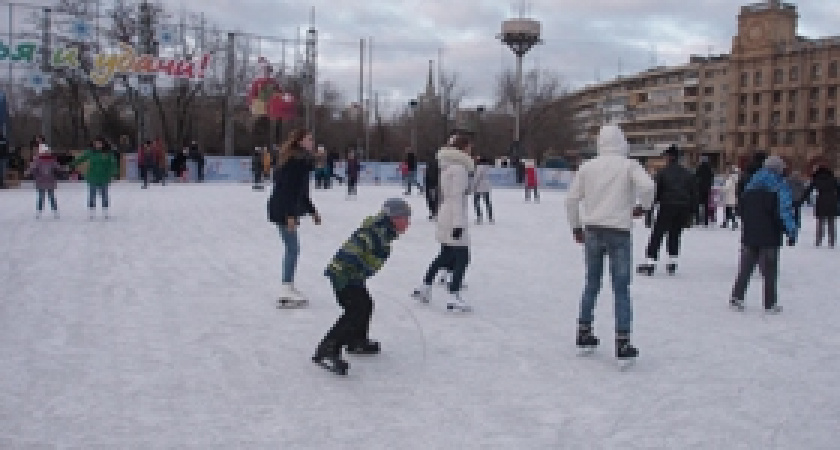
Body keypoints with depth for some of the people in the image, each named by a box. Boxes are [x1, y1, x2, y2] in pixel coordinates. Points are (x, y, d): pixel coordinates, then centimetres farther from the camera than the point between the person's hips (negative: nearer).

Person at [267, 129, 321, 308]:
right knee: (293, 249, -9)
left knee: (292, 249, 15)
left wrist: (312, 211, 26)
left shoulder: (301, 161, 15)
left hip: (289, 210, 10)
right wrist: (290, 215, -27)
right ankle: (286, 292, -8)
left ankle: (289, 288, 25)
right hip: (284, 211, -10)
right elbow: (287, 189, -23)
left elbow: (301, 192, 23)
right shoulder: (294, 161, -16)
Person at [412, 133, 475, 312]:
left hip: (445, 217, 10)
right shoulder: (459, 168, -15)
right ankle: (454, 298, -6)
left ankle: (424, 287, 30)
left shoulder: (449, 165, 14)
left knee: (445, 255, 22)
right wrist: (458, 224, -23)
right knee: (462, 257, -5)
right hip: (454, 219, -10)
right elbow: (457, 197, -21)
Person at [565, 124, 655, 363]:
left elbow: (572, 198, 6)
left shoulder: (588, 166, 6)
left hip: (592, 230, 3)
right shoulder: (629, 165, -2)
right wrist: (642, 205, 1)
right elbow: (647, 186, -19)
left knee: (591, 284, 16)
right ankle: (622, 343, -1)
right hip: (619, 232, -3)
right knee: (621, 289, 1)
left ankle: (584, 333, 23)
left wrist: (576, 226, 17)